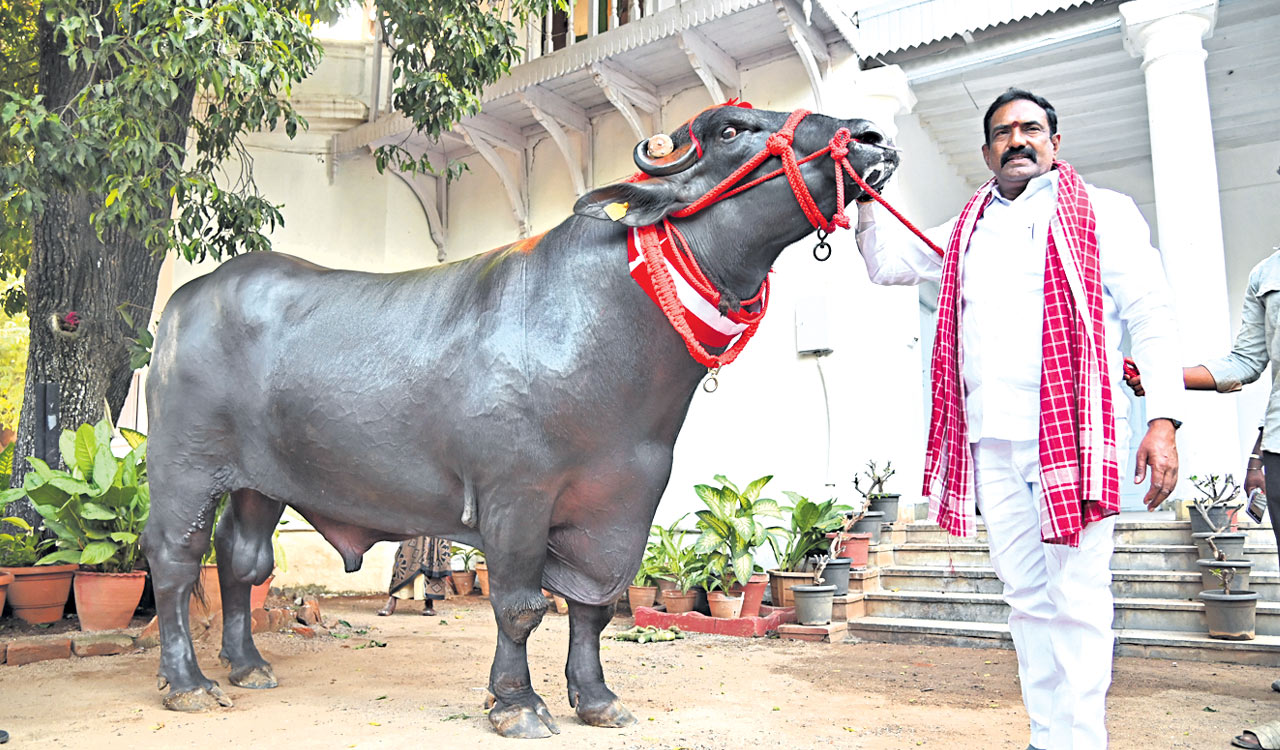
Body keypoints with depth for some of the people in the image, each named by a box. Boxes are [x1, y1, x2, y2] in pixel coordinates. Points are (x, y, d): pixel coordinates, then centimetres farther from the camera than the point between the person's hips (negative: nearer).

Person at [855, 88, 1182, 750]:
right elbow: (885, 262, 24)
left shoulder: (1102, 212, 8)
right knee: (1027, 596, 9)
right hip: (991, 442, 5)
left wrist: (1163, 418, -10)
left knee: (1076, 600, -6)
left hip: (1072, 433, -4)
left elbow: (1152, 314, 1)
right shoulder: (966, 232, 22)